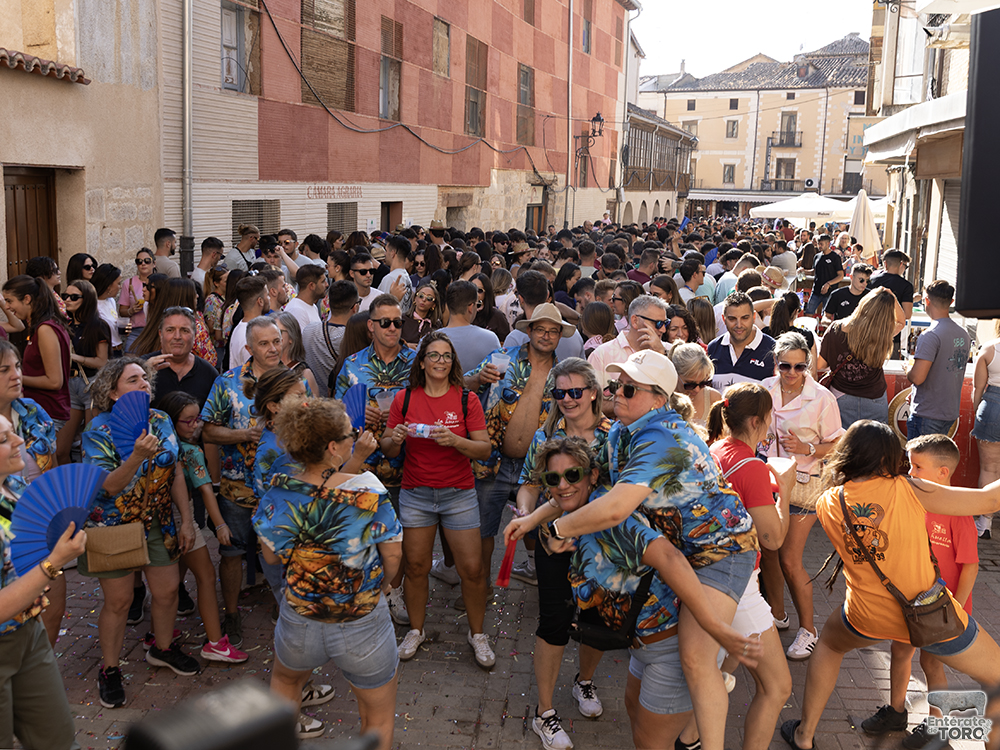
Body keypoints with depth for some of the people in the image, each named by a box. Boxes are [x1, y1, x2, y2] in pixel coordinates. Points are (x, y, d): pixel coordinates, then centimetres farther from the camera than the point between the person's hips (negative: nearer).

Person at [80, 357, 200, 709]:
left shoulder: (161, 421, -1)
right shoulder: (99, 431, -16)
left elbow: (176, 473, 5)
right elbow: (110, 486, -24)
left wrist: (187, 520, 5)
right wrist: (138, 455, -39)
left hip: (158, 523, 5)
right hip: (115, 526, -5)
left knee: (167, 590, 11)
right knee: (118, 601, 3)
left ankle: (163, 647, 38)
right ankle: (110, 670, 23)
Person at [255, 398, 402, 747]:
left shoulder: (278, 495, -14)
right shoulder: (368, 491, -21)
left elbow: (272, 555, -1)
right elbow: (392, 555, -12)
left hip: (299, 624, 3)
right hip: (363, 626, -3)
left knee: (285, 678, 37)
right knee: (379, 718, 20)